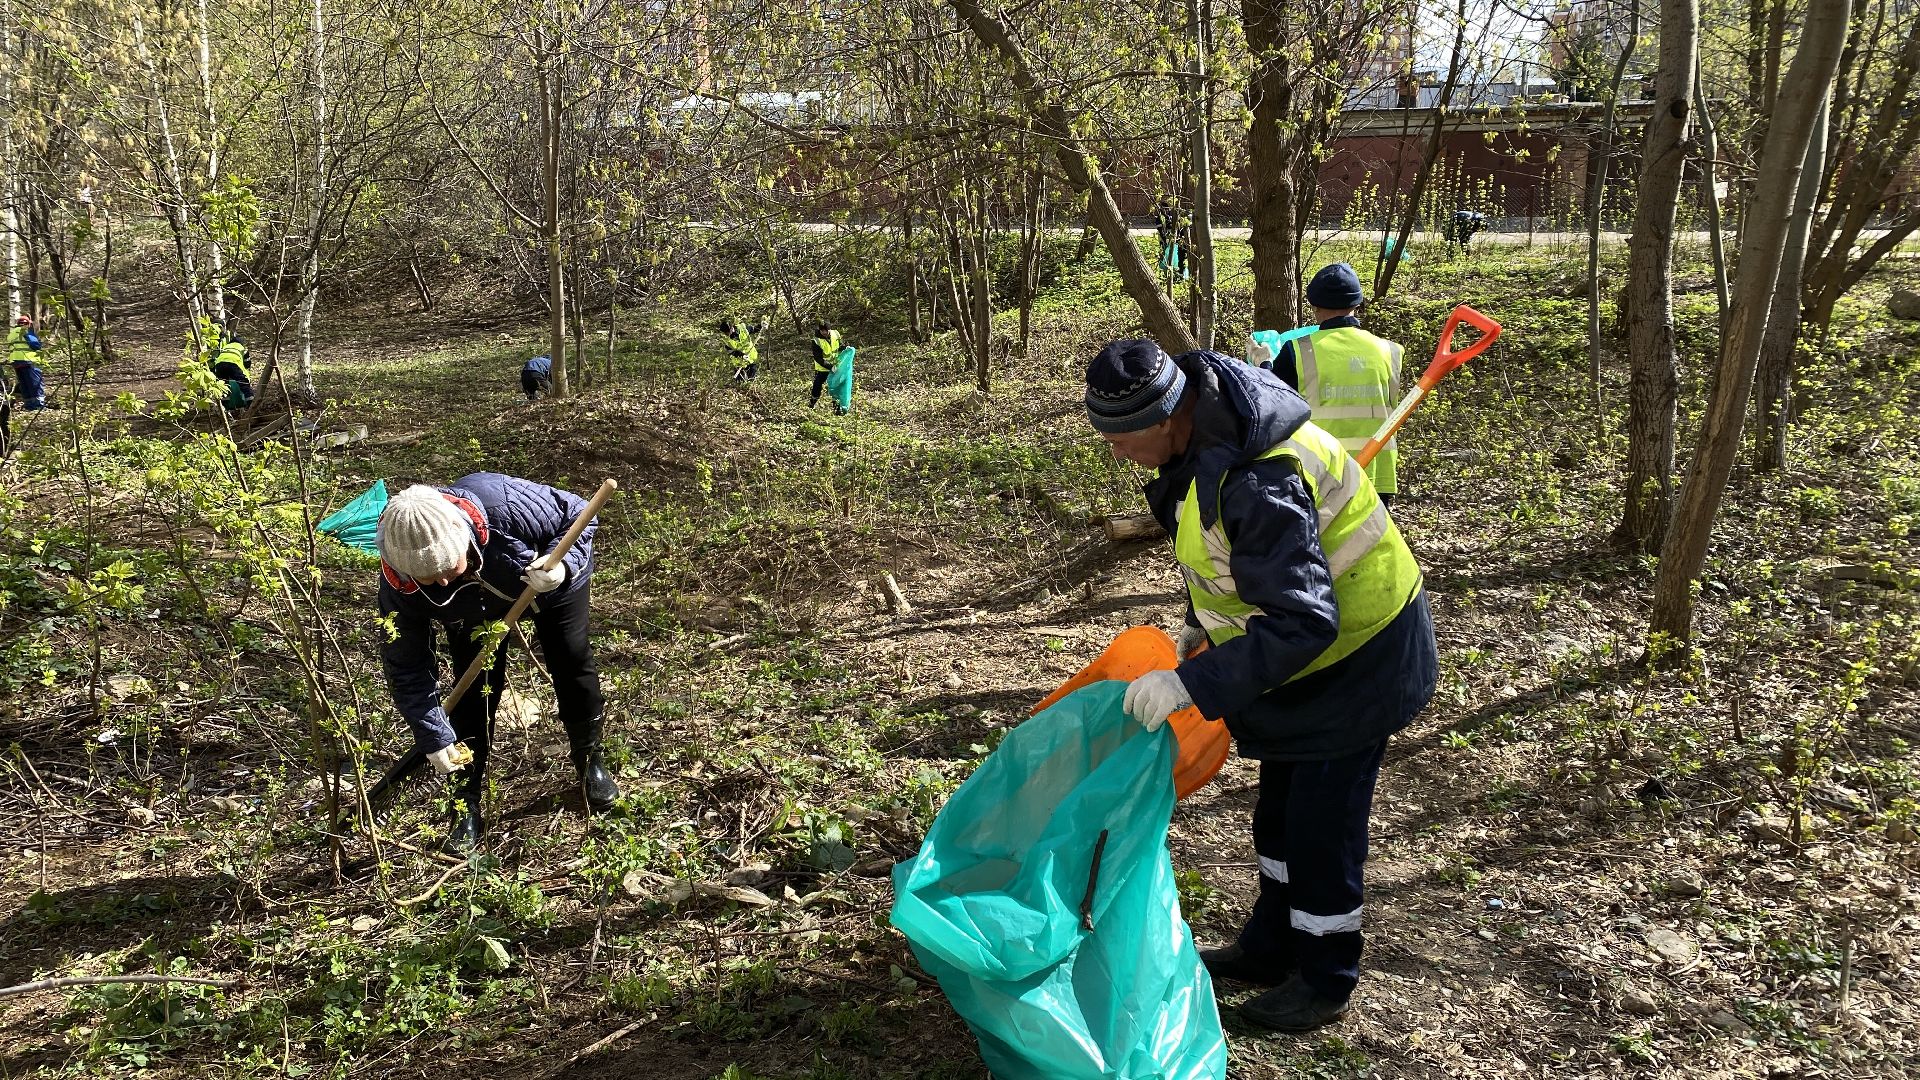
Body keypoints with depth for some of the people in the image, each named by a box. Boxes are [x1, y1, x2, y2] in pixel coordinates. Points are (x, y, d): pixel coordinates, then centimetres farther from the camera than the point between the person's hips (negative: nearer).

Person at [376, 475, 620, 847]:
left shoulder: (508, 505, -46)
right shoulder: (399, 579, -36)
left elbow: (577, 515, -26)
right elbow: (406, 666, -25)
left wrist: (563, 565, -45)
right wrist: (435, 738, -27)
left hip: (549, 573, 0)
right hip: (472, 608, 1)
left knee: (573, 662, 2)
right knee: (475, 687, -7)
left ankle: (590, 761, 28)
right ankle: (467, 803, 10)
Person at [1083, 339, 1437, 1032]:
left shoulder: (1256, 482, -38)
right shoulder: (1199, 437, -6)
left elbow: (1301, 622, -39)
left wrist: (1190, 685, -39)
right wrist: (1198, 624, 17)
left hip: (1358, 656, -10)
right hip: (1303, 657, 10)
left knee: (1322, 822, 1)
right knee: (1281, 807, 20)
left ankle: (1325, 980, 21)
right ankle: (1271, 949, 37)